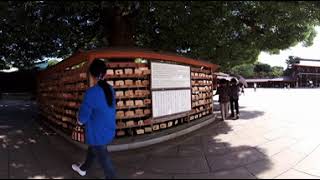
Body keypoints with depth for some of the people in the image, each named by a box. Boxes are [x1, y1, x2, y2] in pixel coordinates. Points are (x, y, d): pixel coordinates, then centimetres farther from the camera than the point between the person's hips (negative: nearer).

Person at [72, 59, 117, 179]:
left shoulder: (91, 92, -25)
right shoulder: (110, 89, -3)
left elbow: (82, 117, -18)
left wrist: (80, 120, 7)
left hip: (97, 133, -8)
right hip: (109, 131, 8)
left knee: (103, 159, 11)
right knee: (92, 150, 30)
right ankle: (83, 169, 55)